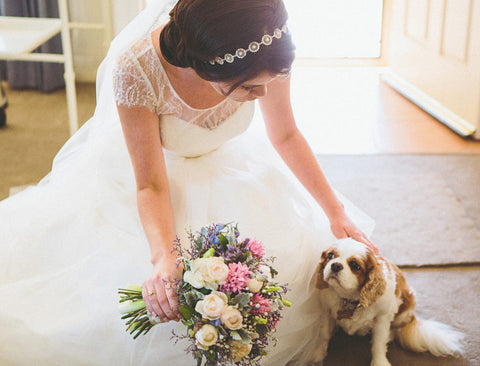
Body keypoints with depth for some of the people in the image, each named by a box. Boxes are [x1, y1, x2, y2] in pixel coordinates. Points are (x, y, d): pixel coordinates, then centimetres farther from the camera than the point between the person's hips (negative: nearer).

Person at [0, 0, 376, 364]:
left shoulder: (266, 53, -29)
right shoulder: (136, 68, -38)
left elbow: (286, 136, -9)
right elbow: (151, 184, -28)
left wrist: (337, 213, -7)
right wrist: (163, 257, -46)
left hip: (228, 165, 3)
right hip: (146, 162, -3)